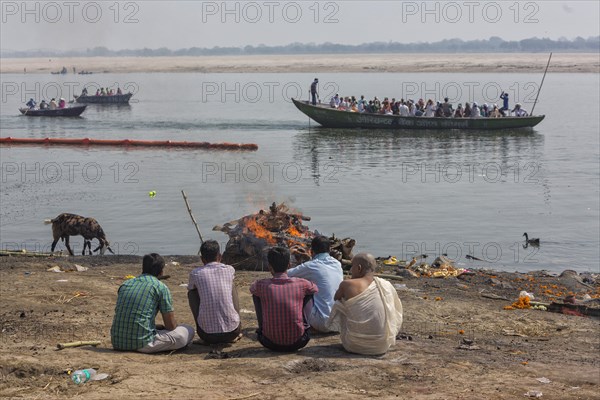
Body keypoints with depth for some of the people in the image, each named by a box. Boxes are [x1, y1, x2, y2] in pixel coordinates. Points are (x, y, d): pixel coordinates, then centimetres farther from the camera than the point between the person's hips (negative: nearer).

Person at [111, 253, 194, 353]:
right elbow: (171, 325, 3)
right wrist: (162, 327, 29)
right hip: (142, 344, -7)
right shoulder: (161, 287, -1)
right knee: (189, 331, 6)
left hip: (117, 343, 7)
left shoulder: (125, 284, 16)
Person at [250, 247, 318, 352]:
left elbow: (252, 289, 20)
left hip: (271, 343, 0)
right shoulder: (301, 284, -6)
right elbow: (316, 289, 19)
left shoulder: (261, 285, -7)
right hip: (298, 342, 0)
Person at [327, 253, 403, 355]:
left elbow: (337, 298, 15)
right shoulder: (387, 285, 0)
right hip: (383, 346, 4)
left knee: (338, 305, 17)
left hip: (355, 346, -3)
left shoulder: (347, 285, -9)